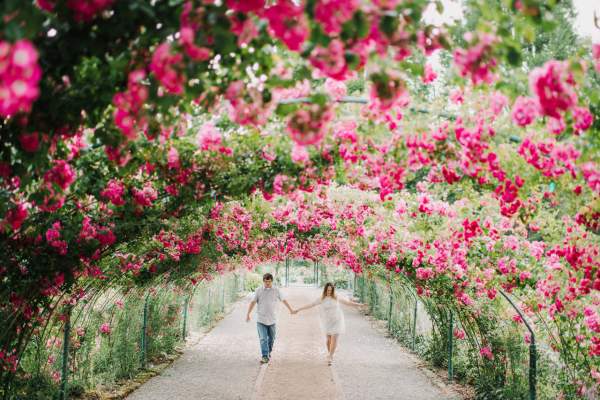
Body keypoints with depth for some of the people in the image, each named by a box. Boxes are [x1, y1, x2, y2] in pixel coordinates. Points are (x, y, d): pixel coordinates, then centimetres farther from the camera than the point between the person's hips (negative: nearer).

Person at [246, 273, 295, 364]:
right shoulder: (259, 290, -2)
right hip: (261, 319, -2)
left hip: (272, 319, 2)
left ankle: (269, 353, 33)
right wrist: (248, 314, -10)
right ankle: (265, 357, -11)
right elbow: (253, 302, -4)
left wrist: (290, 309, 18)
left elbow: (284, 300, 12)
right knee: (263, 339, -9)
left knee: (271, 338, 12)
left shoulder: (276, 290, 2)